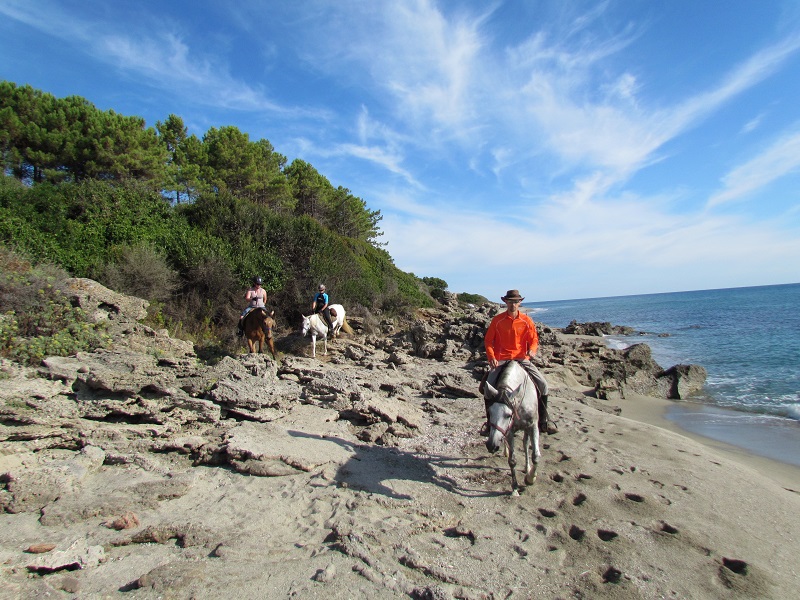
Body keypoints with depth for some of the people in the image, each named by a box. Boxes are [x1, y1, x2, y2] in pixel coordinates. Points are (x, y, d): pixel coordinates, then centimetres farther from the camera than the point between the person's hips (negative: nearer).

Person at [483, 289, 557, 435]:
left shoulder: (526, 320, 3)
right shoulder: (497, 320, -1)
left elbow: (534, 339, 7)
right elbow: (488, 340, 0)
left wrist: (532, 350, -15)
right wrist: (491, 357, -14)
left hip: (522, 359, 2)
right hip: (501, 360, -1)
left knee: (542, 384, -8)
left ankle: (543, 421, 9)